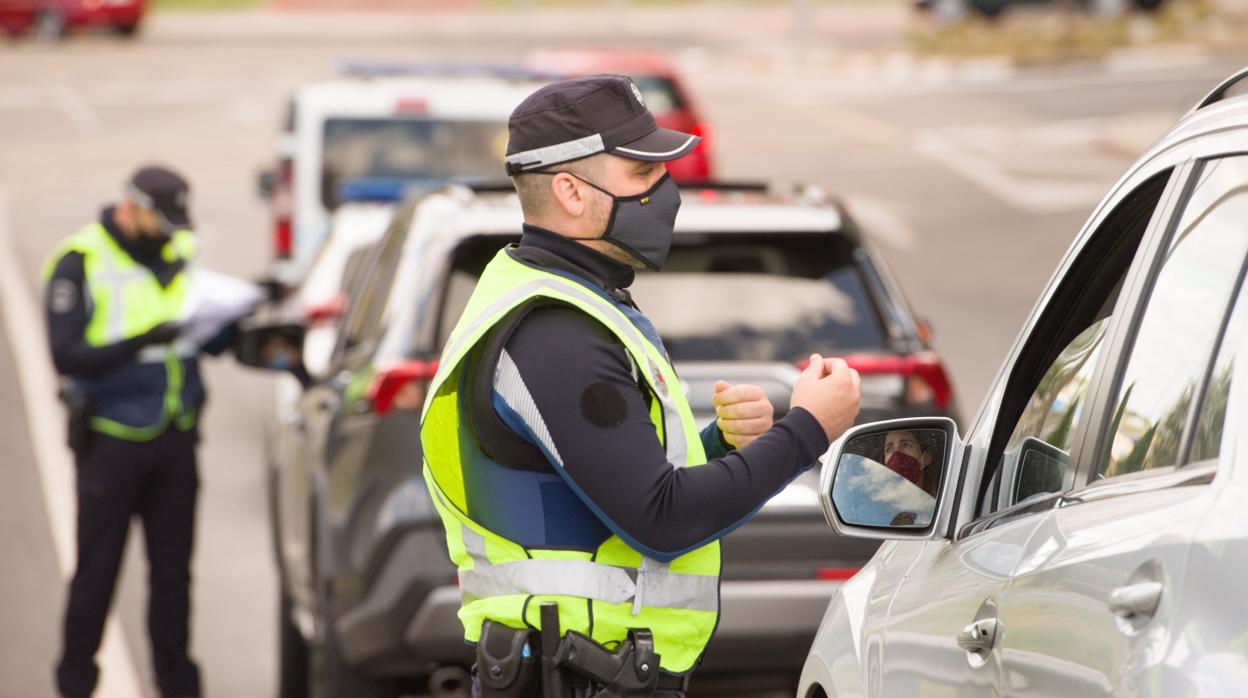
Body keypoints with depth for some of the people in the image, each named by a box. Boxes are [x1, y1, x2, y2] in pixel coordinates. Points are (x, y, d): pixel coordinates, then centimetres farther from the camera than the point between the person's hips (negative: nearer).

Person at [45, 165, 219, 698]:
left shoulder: (183, 253, 7)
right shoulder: (79, 264, -9)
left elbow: (208, 340, 13)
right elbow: (66, 356, -17)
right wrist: (142, 342, -28)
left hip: (175, 435, 4)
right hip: (111, 439, -4)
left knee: (173, 569, 9)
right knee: (97, 570, 2)